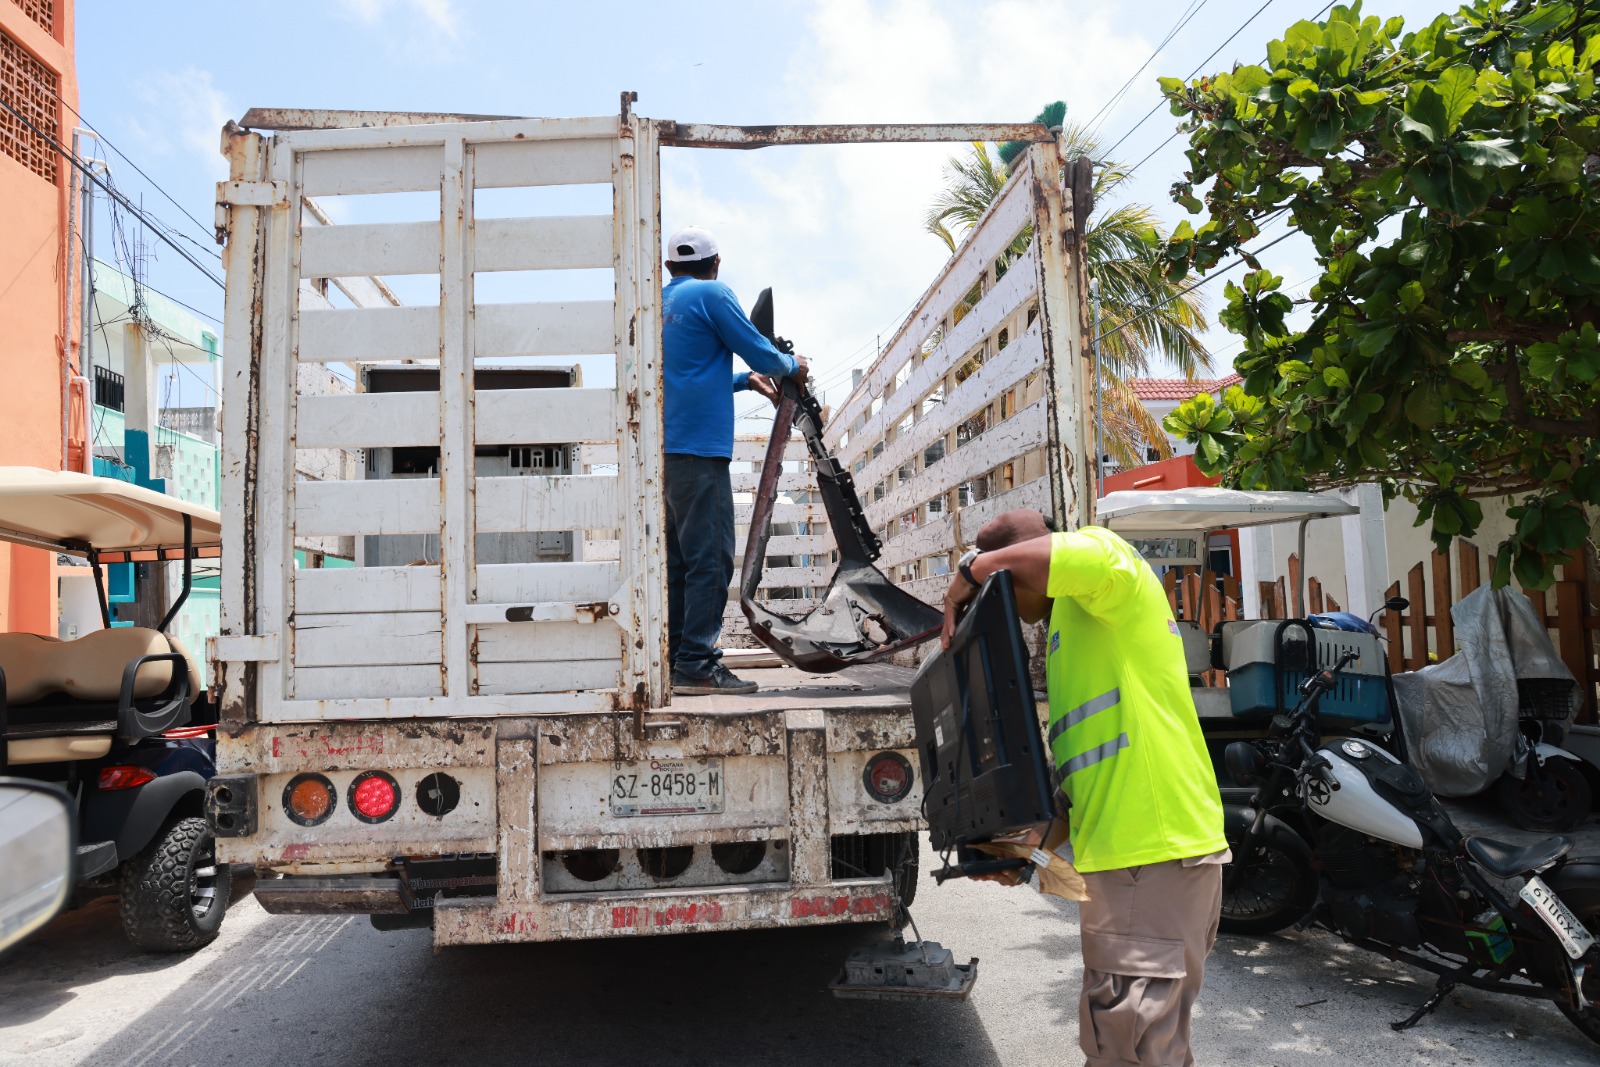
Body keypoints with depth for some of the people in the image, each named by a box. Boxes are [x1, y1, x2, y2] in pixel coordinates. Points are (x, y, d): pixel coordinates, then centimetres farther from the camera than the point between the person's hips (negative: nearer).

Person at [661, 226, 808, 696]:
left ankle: (673, 659, 12)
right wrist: (793, 367, 18)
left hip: (662, 446, 8)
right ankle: (697, 665, -11)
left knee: (677, 557, 10)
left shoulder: (660, 304, 22)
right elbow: (760, 353, -2)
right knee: (710, 556, -8)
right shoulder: (712, 294, -1)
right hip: (698, 445, -8)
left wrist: (747, 381, 34)